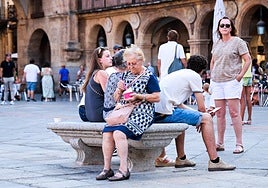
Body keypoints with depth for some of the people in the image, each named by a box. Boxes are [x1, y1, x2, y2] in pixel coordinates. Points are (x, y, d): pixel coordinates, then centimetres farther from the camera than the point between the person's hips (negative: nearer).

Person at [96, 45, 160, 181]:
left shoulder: (149, 77, 2)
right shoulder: (126, 76, 20)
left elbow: (157, 97, -5)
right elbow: (116, 99, 23)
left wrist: (139, 96, -13)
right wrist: (119, 90, 1)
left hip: (141, 114, -6)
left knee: (119, 133, -30)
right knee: (107, 132, -21)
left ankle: (124, 170, -27)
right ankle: (107, 168, -17)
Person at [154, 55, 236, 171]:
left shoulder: (179, 73, 29)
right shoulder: (195, 76, 4)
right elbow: (201, 107, 0)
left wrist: (198, 114, 39)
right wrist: (200, 120, 20)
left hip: (154, 112, 9)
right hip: (165, 113, -9)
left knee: (182, 117, 37)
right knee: (207, 118, -2)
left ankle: (181, 158, 34)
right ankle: (214, 161, -4)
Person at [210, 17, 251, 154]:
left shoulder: (237, 42, -2)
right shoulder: (216, 44, 15)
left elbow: (247, 60, -6)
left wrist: (240, 75, -11)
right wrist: (212, 75, 14)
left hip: (231, 81, -6)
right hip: (217, 82, 6)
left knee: (234, 112, -7)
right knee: (220, 114, 8)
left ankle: (239, 144, -4)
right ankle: (220, 143, 14)